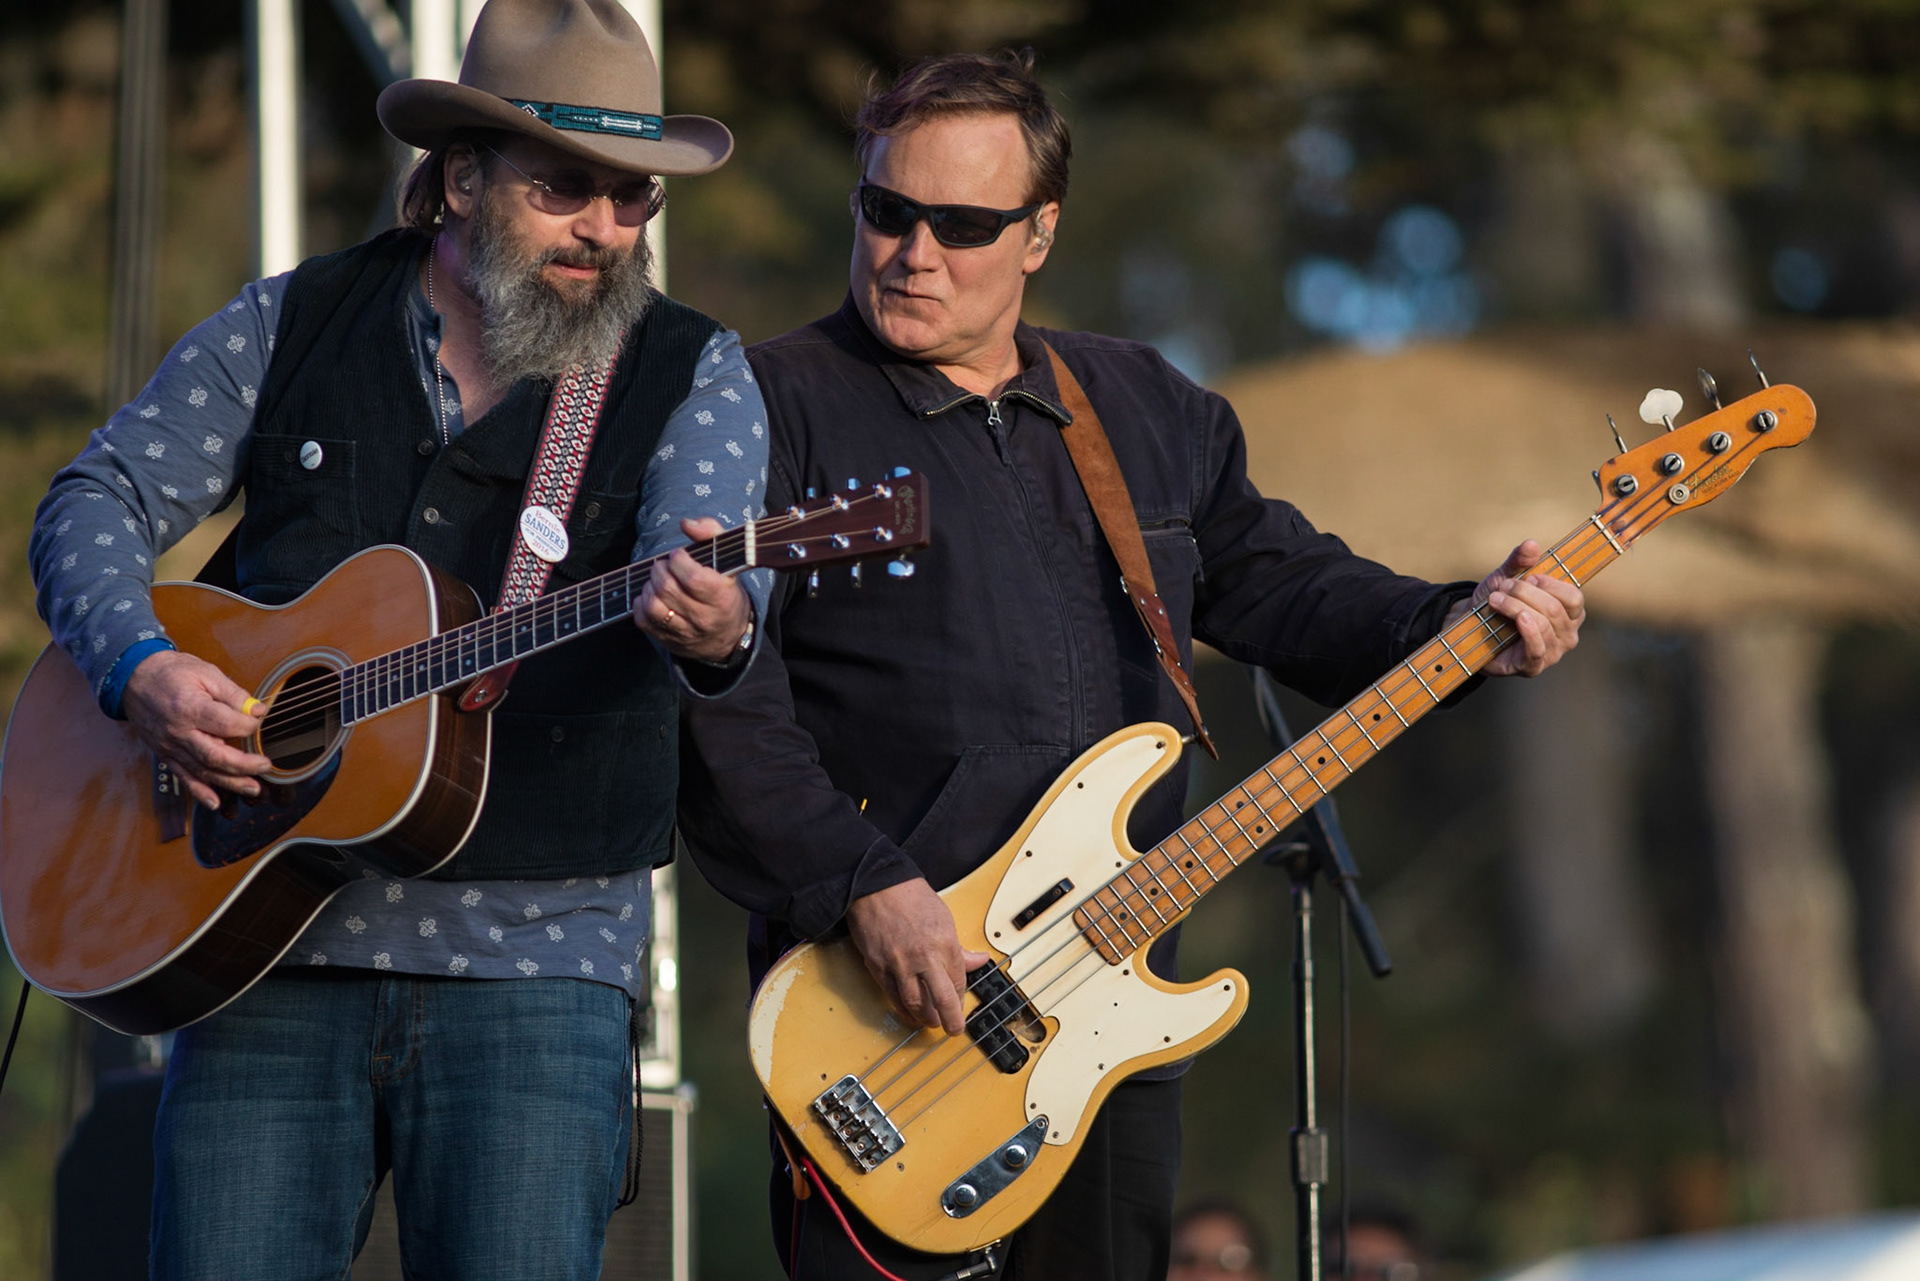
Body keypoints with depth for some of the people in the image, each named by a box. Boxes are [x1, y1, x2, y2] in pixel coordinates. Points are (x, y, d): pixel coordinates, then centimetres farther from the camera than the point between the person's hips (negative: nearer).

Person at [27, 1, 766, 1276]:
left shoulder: (689, 373, 4)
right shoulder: (294, 326, 9)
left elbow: (717, 578, -14)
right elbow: (97, 502, 10)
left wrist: (714, 633, -39)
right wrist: (142, 669, -10)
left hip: (538, 953, -1)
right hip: (270, 942, 1)